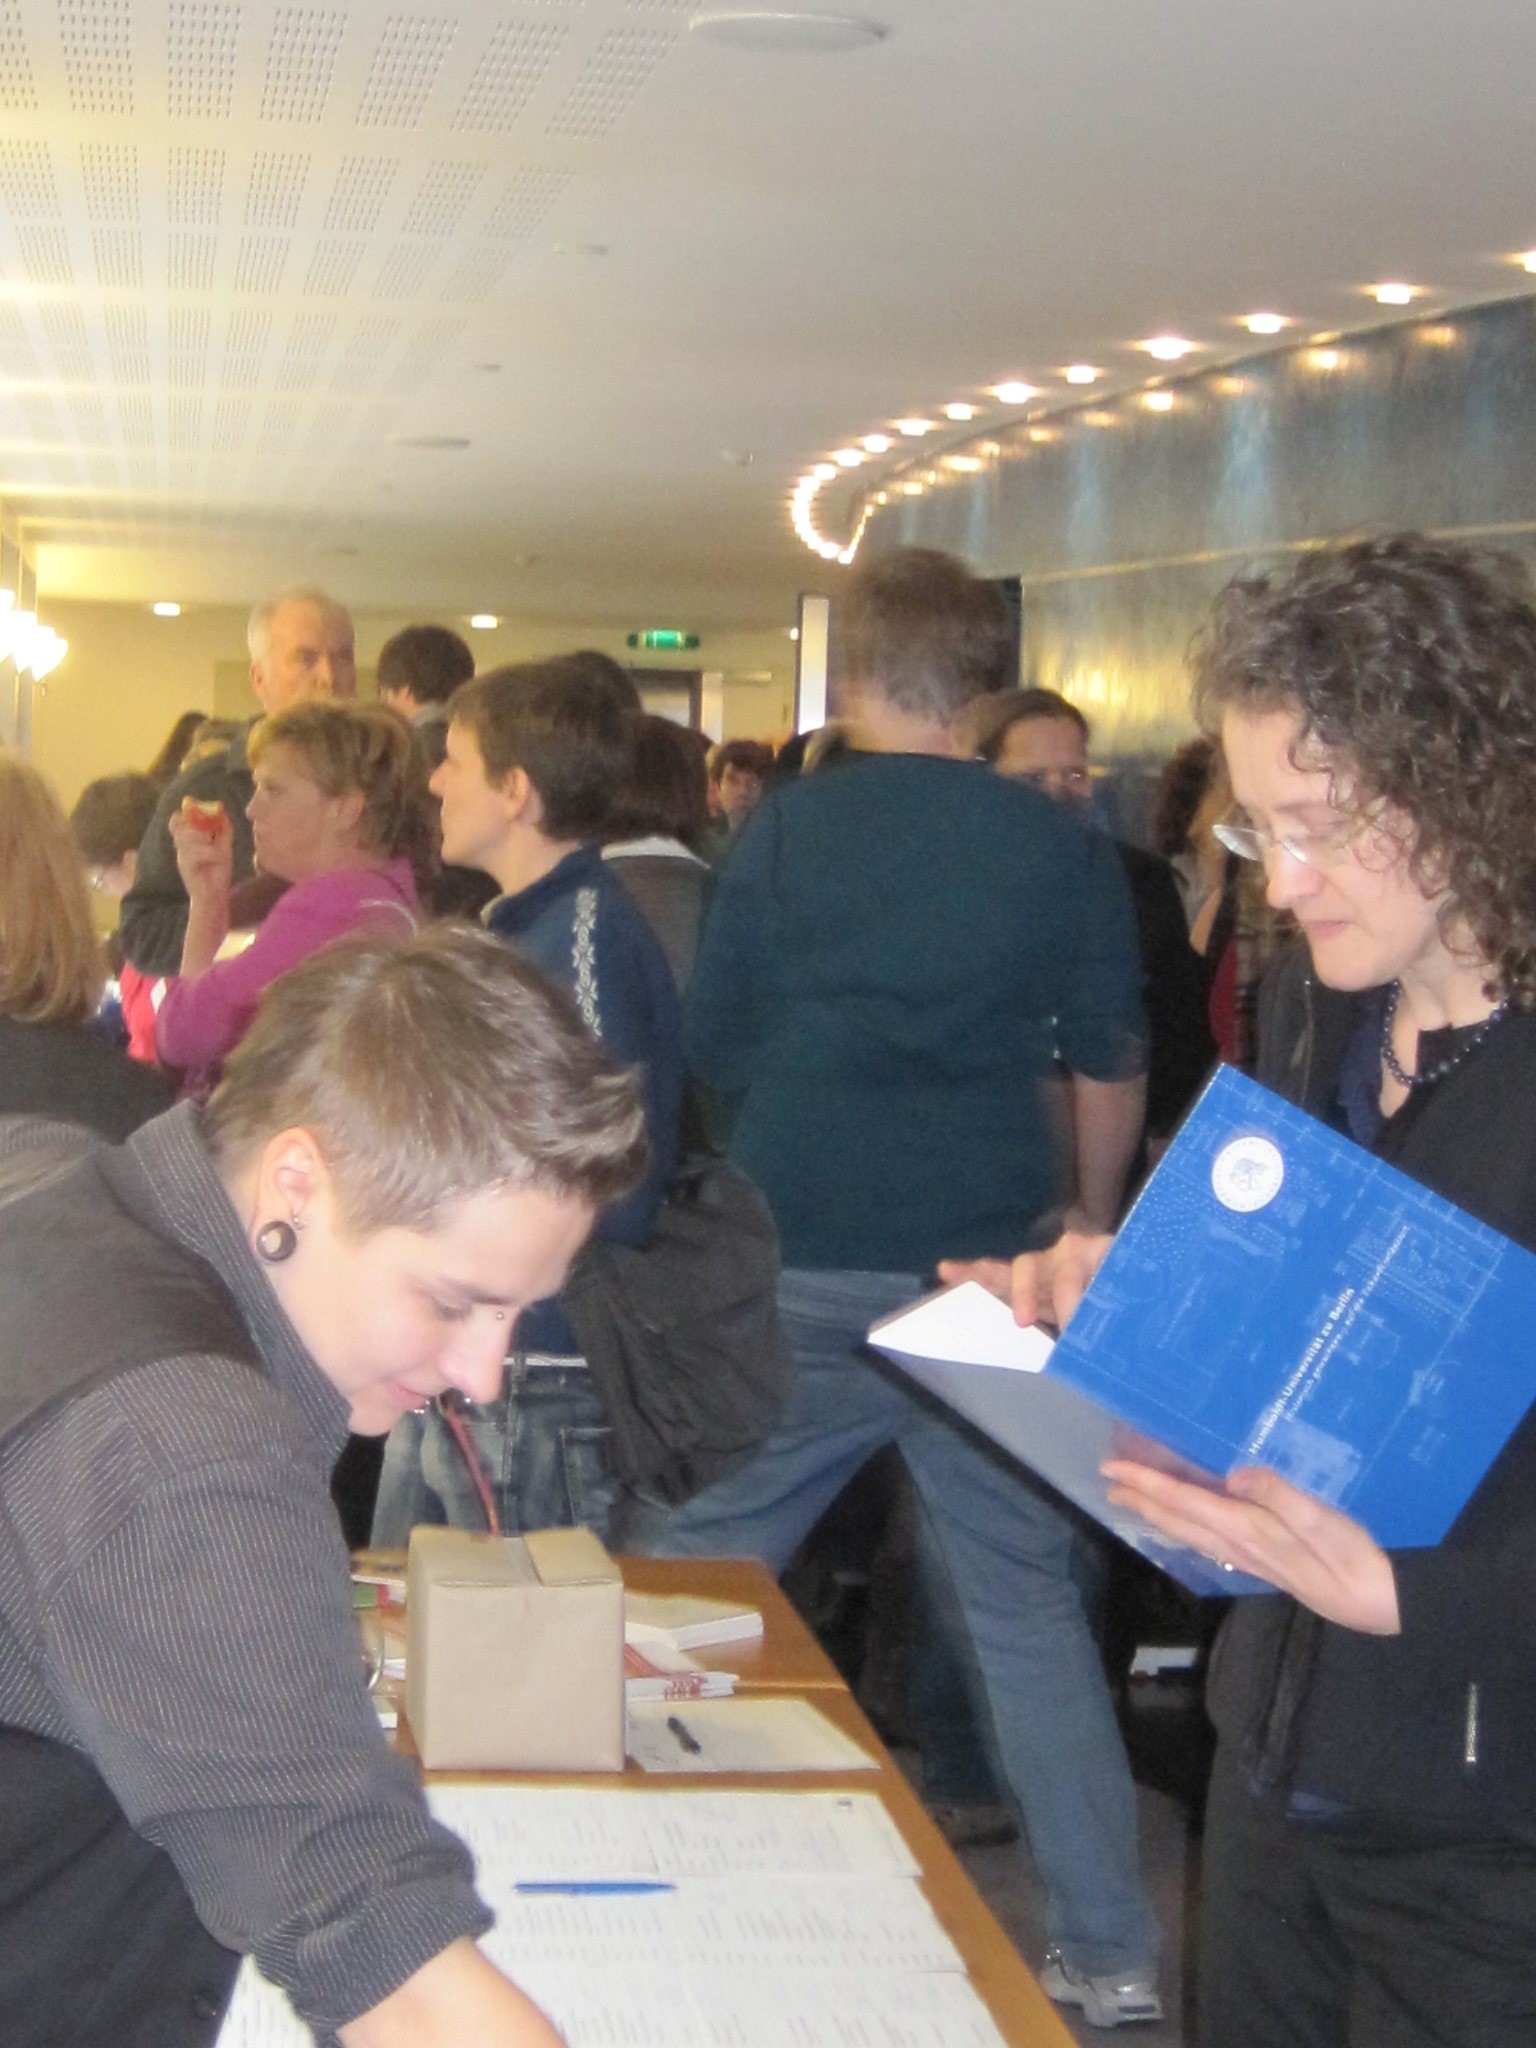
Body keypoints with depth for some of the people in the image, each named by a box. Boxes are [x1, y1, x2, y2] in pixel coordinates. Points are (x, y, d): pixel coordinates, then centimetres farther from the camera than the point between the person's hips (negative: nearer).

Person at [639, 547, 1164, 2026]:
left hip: (798, 1276, -2)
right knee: (1025, 1596, 11)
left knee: (696, 1574, 12)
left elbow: (711, 1045, 2)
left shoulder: (785, 827, -4)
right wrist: (1089, 1223, 21)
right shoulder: (1061, 850, -1)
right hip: (988, 1272, 2)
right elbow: (1108, 1071, 5)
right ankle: (1111, 1950, 14)